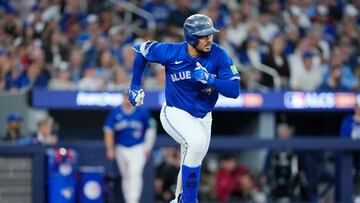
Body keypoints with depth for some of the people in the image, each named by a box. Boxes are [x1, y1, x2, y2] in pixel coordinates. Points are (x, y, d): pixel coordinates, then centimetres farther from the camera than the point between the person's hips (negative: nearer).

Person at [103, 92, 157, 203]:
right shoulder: (115, 113, 2)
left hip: (138, 149, -3)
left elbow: (151, 130, 4)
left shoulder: (143, 113, -3)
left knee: (135, 174, -18)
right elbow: (108, 131, 6)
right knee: (125, 176, 8)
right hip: (121, 149, 3)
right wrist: (110, 148, -1)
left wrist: (147, 148, -1)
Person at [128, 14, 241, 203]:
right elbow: (141, 51, -1)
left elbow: (234, 90, -23)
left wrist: (209, 80, -39)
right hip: (175, 113, -4)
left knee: (191, 165, 16)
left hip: (202, 118, 4)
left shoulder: (219, 55, -18)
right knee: (197, 142, -31)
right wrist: (135, 86, 4)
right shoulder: (171, 52, -20)